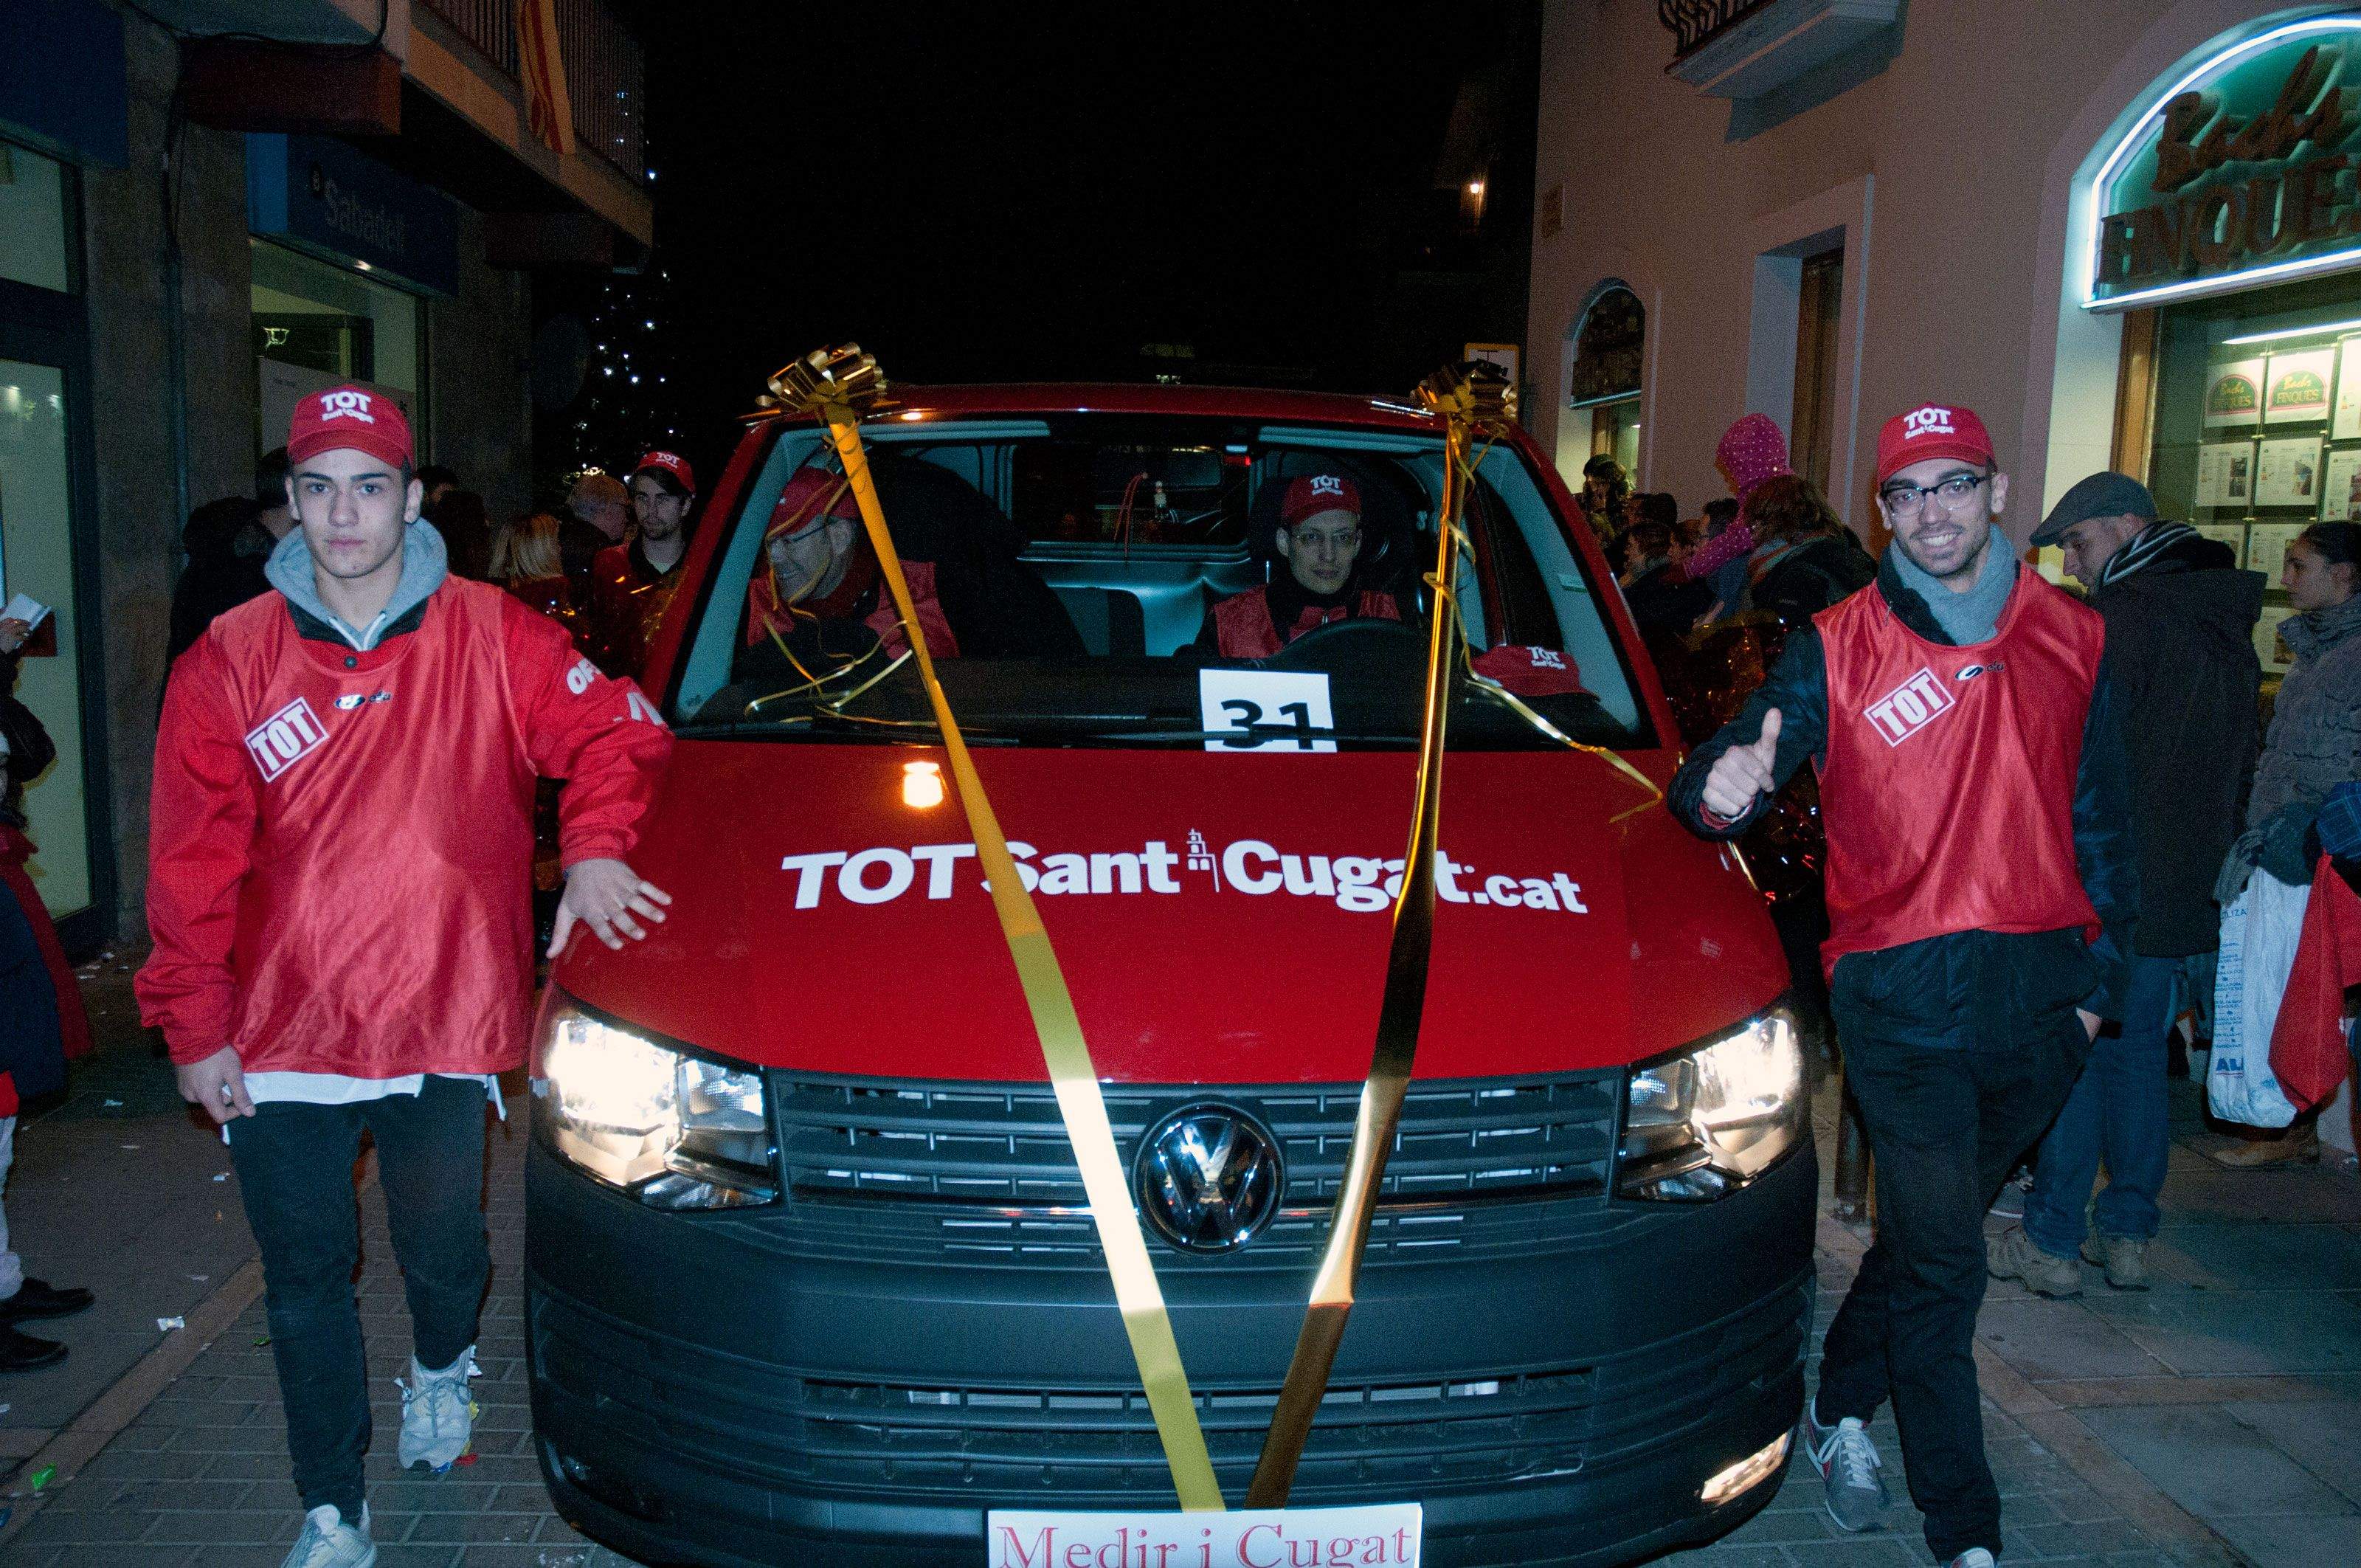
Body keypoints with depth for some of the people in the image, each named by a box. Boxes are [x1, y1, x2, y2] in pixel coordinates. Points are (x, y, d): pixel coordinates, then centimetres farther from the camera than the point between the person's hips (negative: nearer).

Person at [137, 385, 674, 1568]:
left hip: (445, 1032, -1)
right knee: (305, 1282, 10)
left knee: (445, 1254, 12)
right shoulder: (228, 663, -1)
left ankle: (441, 1368, 48)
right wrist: (197, 1025, -1)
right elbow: (191, 864, 1)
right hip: (279, 1041, 1)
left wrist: (594, 848, -16)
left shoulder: (491, 639, -3)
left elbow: (616, 731, 1)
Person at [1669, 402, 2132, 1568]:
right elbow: (1731, 773, -11)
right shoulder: (1838, 648, -2)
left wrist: (2098, 973, 13)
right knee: (1943, 1260, -3)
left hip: (2038, 991, 4)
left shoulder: (2074, 642, 8)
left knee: (1929, 1230, 16)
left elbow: (2097, 820, 15)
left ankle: (1838, 1408, 38)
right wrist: (1721, 786, -35)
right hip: (1902, 989, -4)